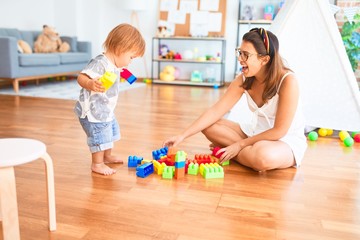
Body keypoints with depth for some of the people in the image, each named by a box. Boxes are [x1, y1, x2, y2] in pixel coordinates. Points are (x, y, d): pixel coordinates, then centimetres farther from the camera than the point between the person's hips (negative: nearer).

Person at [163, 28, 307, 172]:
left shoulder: (287, 81, -24)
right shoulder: (244, 79, -8)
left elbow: (280, 130, -21)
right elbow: (215, 111, -11)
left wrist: (240, 145, -20)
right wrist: (182, 136, -17)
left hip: (287, 140, -5)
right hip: (256, 132, 6)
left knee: (263, 156, -40)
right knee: (209, 126, -9)